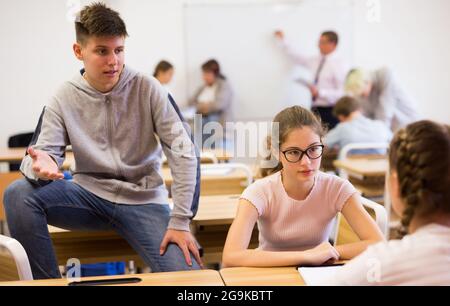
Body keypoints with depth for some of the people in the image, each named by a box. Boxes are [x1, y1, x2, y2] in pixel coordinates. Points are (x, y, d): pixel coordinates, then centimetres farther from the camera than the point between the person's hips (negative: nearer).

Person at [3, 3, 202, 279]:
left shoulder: (147, 89, -9)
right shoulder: (64, 98, -3)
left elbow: (185, 153, -11)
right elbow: (43, 152, -7)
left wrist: (180, 221, -16)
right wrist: (41, 165, -34)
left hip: (143, 200, -2)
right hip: (90, 195, 2)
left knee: (186, 279, -24)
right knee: (18, 195, -23)